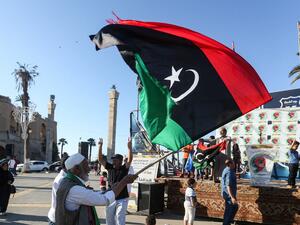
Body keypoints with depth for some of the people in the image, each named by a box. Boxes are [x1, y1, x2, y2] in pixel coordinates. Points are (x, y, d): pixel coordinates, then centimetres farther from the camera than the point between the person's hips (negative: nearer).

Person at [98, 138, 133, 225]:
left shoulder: (124, 168, -7)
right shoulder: (110, 168, 1)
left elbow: (130, 160, -24)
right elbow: (100, 159, -3)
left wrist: (129, 147, -38)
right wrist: (100, 146, -13)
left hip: (122, 199, -4)